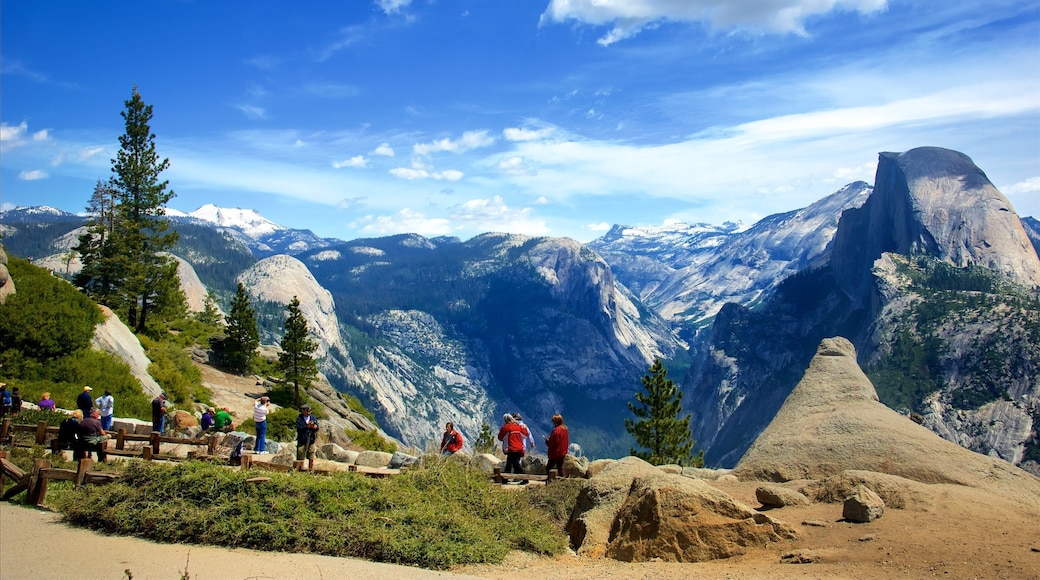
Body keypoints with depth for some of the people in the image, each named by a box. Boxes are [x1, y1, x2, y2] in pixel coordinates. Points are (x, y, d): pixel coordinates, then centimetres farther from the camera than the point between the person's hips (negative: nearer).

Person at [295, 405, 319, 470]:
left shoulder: (313, 418, 10)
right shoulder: (299, 418, 0)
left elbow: (317, 428, 2)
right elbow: (299, 428, -13)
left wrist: (314, 426, -20)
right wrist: (307, 426, -22)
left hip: (311, 441, 3)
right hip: (302, 441, -3)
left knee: (311, 458, 7)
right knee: (300, 458, -2)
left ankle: (311, 470, 15)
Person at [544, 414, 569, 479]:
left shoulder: (556, 430, -21)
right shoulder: (565, 429, 5)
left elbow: (553, 443, -21)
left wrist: (547, 441, -2)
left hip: (556, 453, -8)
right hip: (562, 453, 8)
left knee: (548, 468, -1)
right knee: (560, 468, 14)